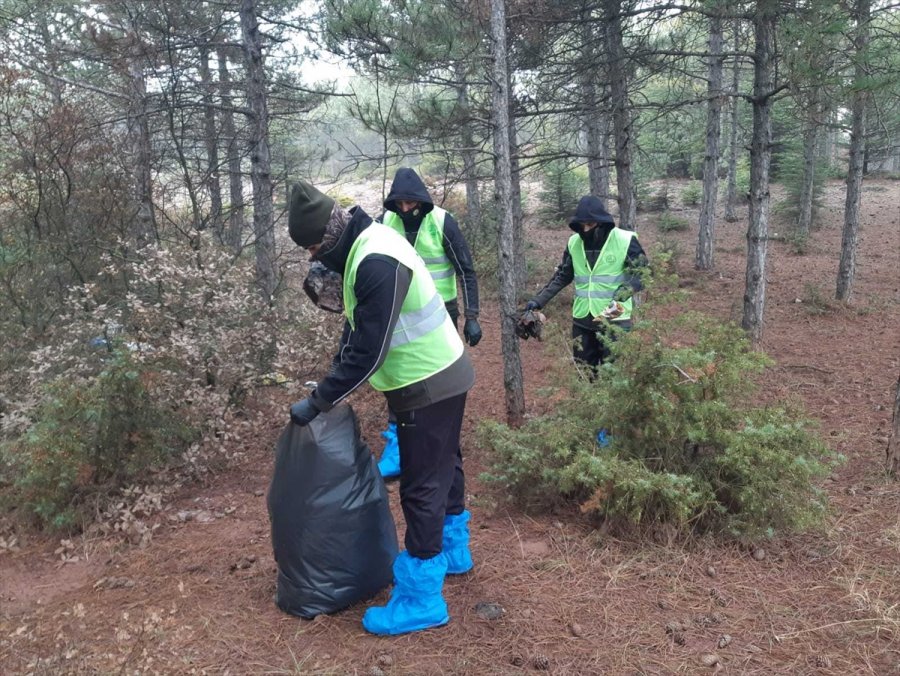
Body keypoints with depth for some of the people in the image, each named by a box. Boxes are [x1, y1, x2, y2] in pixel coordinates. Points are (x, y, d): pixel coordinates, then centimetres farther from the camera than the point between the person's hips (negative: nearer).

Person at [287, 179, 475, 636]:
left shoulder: (376, 263, -27)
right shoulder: (366, 241, 5)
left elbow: (368, 352, -27)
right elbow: (359, 325, 14)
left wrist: (317, 401, -19)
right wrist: (334, 376, 10)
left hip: (429, 384, -10)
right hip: (441, 375, 10)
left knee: (422, 487, -2)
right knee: (444, 468, 23)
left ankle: (422, 601, 10)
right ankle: (452, 553, 43)